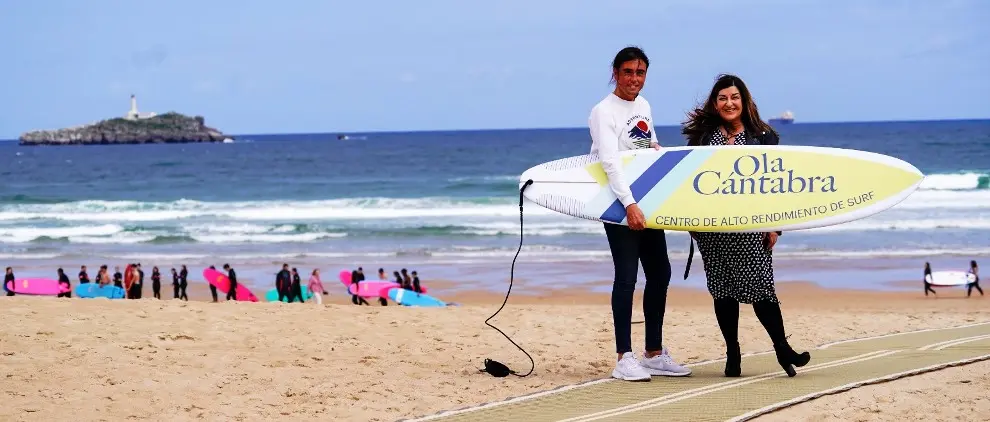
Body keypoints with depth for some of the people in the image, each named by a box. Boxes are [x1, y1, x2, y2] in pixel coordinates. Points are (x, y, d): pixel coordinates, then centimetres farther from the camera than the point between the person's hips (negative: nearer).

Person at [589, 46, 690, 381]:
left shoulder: (643, 106, 13)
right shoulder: (604, 112, -12)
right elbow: (610, 161, -23)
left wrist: (658, 150, 3)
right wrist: (629, 205, -33)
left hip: (647, 204, 8)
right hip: (619, 207, -8)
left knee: (660, 273, 9)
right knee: (626, 277, -11)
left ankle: (654, 354, 18)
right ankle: (624, 359, -10)